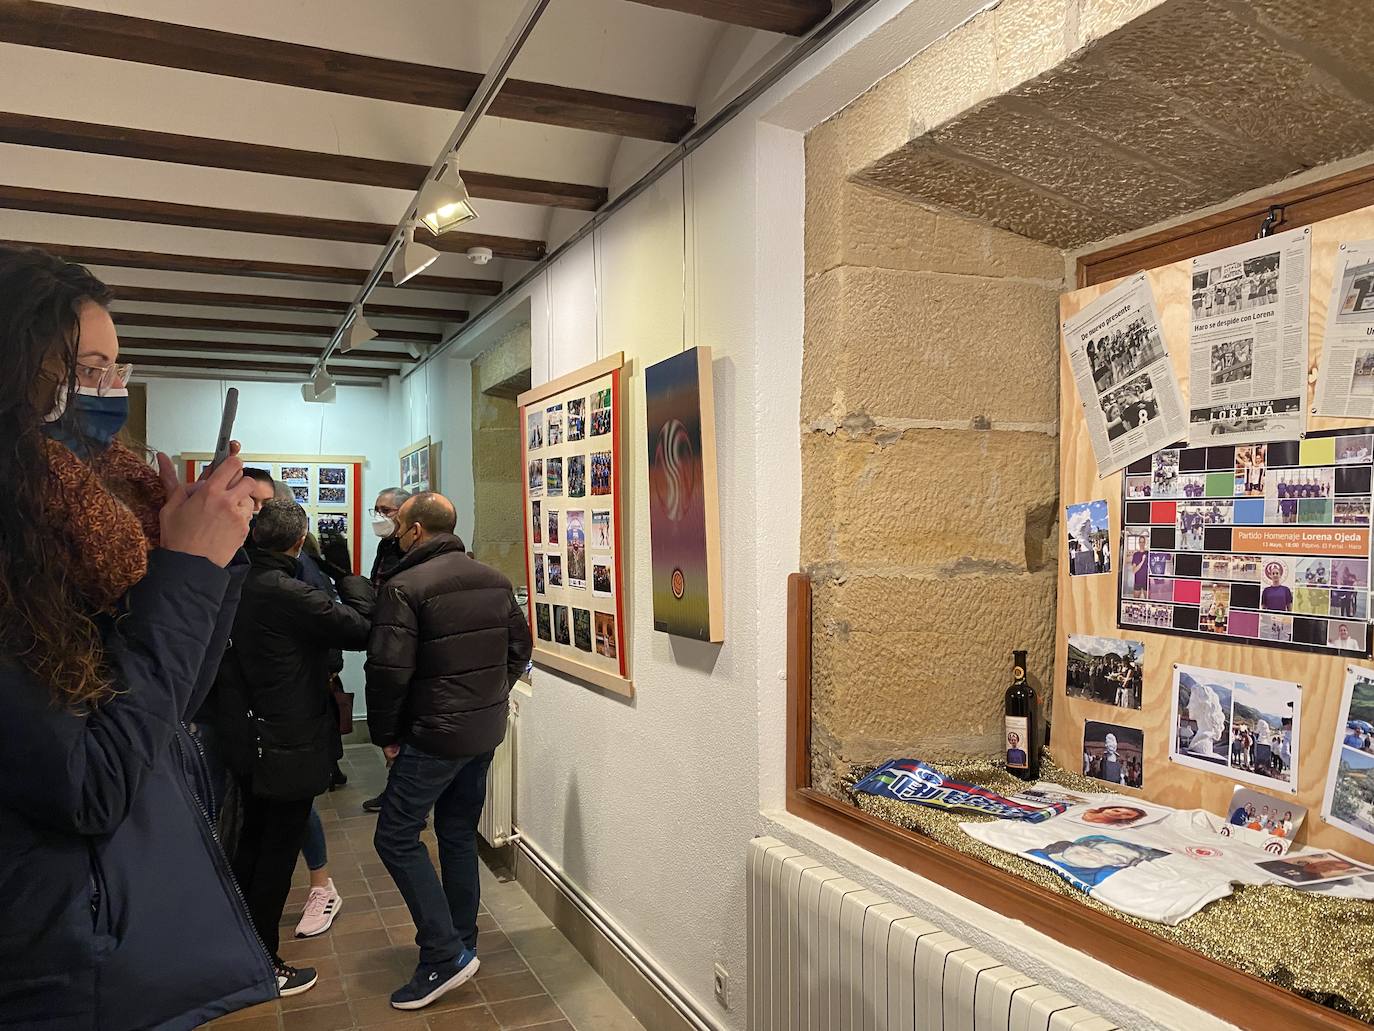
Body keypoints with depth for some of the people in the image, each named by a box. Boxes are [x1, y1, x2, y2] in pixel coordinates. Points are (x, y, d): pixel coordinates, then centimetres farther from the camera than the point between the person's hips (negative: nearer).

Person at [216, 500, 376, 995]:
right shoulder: (287, 594, -26)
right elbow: (362, 627, -22)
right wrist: (345, 573, -9)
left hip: (247, 739, 9)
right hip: (289, 745, -9)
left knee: (252, 840, 24)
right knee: (278, 853, 5)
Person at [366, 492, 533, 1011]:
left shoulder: (405, 587, -15)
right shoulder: (494, 580, 6)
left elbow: (388, 670, -18)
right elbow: (520, 646, 12)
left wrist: (386, 734, -5)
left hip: (436, 735, -7)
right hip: (487, 732, 7)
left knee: (396, 837, 4)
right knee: (460, 835, 18)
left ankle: (444, 955, 1)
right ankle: (462, 944, 28)